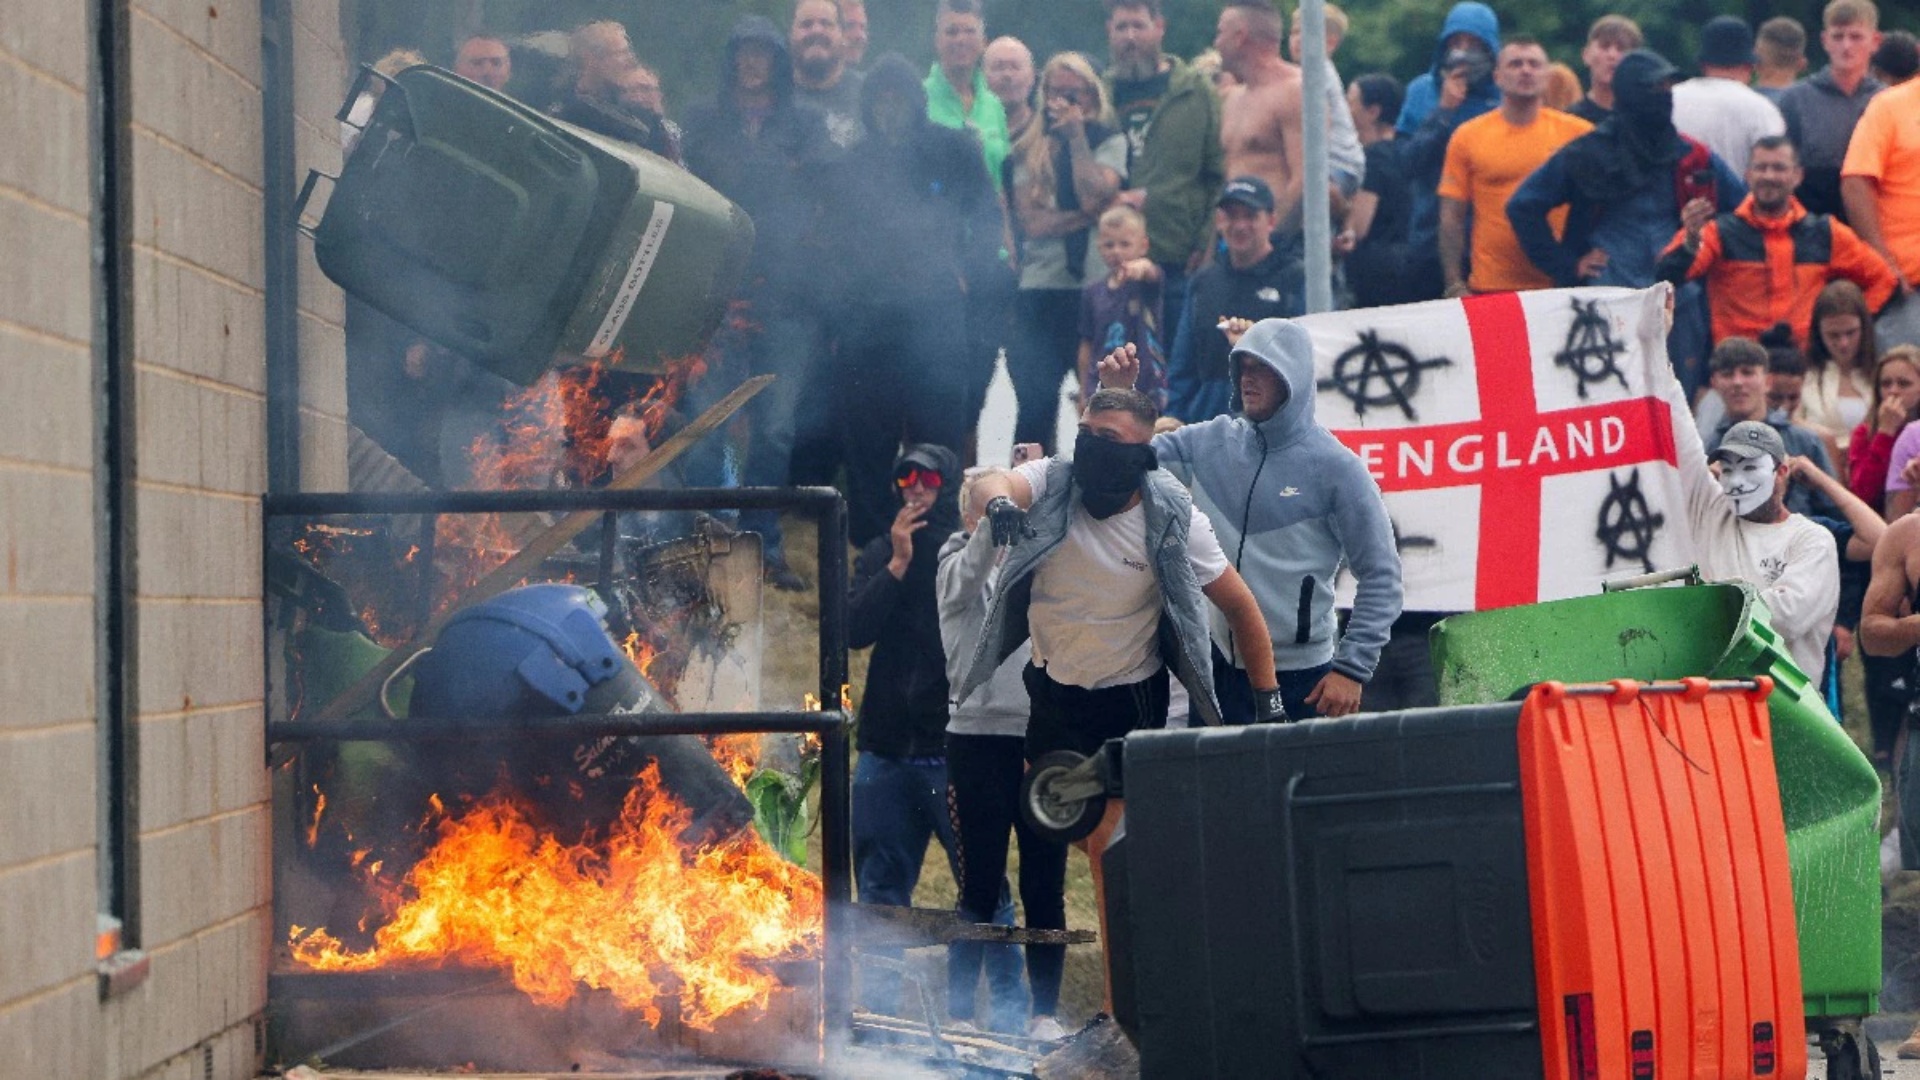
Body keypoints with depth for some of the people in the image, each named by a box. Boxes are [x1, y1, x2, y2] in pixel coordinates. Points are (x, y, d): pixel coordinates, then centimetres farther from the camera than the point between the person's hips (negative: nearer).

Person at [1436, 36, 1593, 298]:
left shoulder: (1577, 133, 4)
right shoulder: (1467, 137, 4)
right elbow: (1452, 218, 4)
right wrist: (1455, 286, -2)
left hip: (1560, 286, 0)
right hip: (1491, 288, 0)